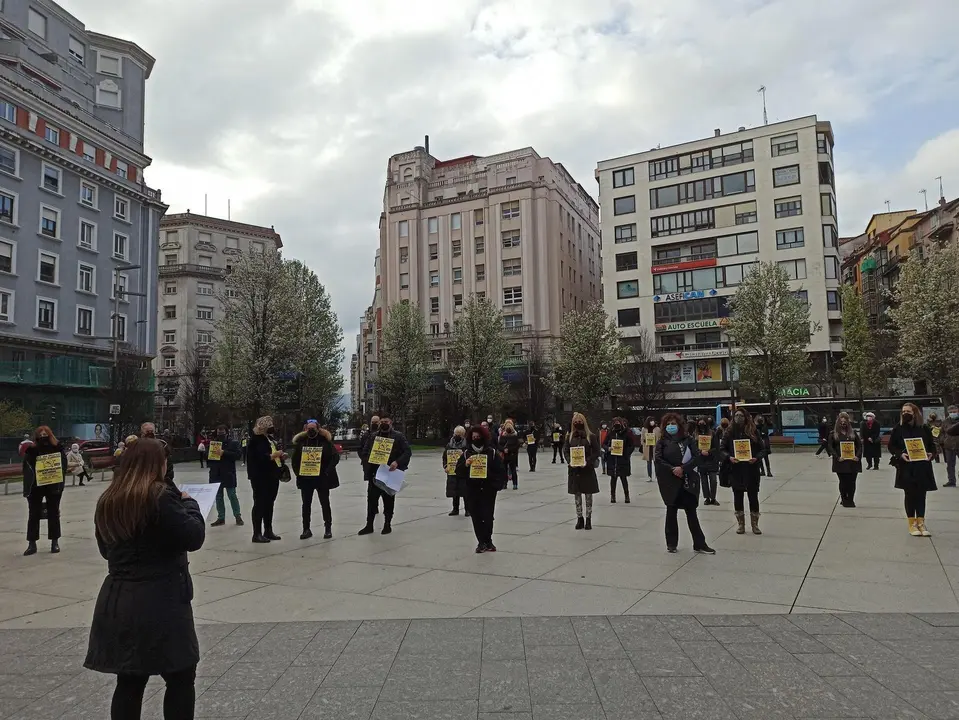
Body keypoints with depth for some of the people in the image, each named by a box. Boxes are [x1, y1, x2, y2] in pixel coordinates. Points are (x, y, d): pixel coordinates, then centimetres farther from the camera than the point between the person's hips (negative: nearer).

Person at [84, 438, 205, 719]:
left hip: (117, 601, 7)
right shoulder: (160, 496, -16)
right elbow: (194, 538, -16)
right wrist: (189, 503, -2)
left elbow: (106, 549, 19)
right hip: (160, 601, -7)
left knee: (129, 682, 15)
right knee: (180, 678, 8)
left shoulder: (107, 500, 6)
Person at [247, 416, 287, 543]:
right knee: (259, 504, -5)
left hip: (273, 477, 8)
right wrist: (272, 456, -24)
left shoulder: (271, 439, 16)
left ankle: (268, 531, 22)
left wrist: (281, 456, 8)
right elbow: (256, 458, -20)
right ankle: (257, 534, 0)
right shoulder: (255, 440, -10)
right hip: (260, 478, -8)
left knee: (269, 504, 13)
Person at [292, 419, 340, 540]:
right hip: (305, 478, 3)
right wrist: (298, 472, -5)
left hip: (322, 478, -3)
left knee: (325, 503, 5)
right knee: (306, 504, 9)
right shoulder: (300, 441, 3)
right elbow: (295, 459, 7)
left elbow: (335, 457, -7)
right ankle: (306, 529, 19)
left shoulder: (325, 440, -5)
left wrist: (327, 471, -15)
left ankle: (328, 528, 15)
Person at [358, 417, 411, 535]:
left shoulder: (398, 436, -3)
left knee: (389, 500, 8)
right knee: (371, 499, 5)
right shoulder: (373, 436, 9)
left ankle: (387, 525, 20)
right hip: (374, 474, 3)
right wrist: (367, 470, 2)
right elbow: (366, 452, 13)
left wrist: (397, 462, -22)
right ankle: (369, 525, 13)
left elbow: (408, 452, -8)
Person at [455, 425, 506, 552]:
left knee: (487, 516, -4)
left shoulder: (492, 452, -1)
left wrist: (496, 484, -10)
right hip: (472, 490, 3)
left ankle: (485, 542, 10)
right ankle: (483, 542, 14)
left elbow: (501, 470, 1)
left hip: (488, 490, -2)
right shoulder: (467, 453, 6)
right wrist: (466, 464, -14)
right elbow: (458, 471, 5)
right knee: (476, 517, 4)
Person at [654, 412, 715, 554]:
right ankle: (671, 543, 19)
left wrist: (683, 468, -17)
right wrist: (673, 469, -17)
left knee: (691, 512, 2)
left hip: (687, 480, 1)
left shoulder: (688, 440, 4)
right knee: (671, 511, 9)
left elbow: (696, 457, -4)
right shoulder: (662, 441, 1)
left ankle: (699, 544, 8)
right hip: (669, 481, 0)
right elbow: (658, 460, -7)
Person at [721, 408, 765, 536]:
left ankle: (755, 524, 19)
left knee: (753, 497, 5)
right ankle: (741, 524, 20)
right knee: (738, 497, 8)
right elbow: (723, 450, 3)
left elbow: (761, 449, 3)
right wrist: (729, 457, -16)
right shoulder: (729, 433, 2)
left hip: (751, 469, -1)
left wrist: (756, 458, -15)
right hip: (735, 470, 1)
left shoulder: (753, 431, 0)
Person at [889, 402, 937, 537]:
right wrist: (900, 454, -15)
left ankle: (921, 522, 13)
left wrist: (930, 454, -8)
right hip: (906, 467, -1)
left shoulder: (924, 429, 4)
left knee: (921, 494, 4)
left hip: (922, 467, 1)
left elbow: (932, 445, 12)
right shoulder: (898, 429, 0)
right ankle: (912, 523, 11)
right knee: (909, 494, 3)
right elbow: (891, 446, 2)